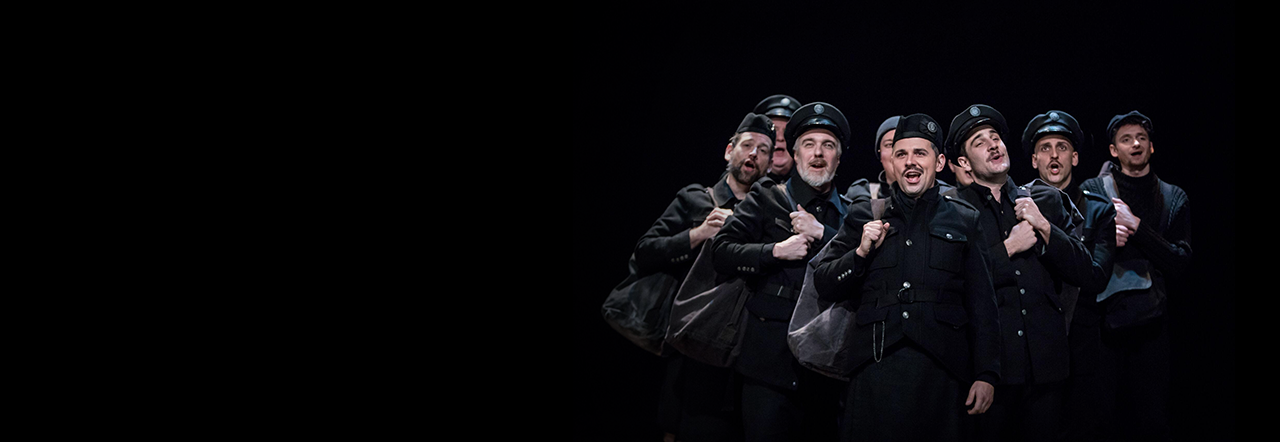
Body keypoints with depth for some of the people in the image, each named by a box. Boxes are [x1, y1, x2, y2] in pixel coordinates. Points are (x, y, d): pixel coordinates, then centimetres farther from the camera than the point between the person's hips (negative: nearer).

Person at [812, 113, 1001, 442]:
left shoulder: (964, 220, 13)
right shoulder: (864, 215, 13)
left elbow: (982, 303, 10)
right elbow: (824, 287, 12)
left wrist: (986, 374, 2)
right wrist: (861, 252, -5)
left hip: (942, 371, 0)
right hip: (875, 369, 0)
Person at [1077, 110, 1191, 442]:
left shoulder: (1174, 198, 10)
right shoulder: (1091, 191, 4)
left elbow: (1181, 261, -1)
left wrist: (1136, 227, -10)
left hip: (1151, 323, 2)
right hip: (1103, 317, -1)